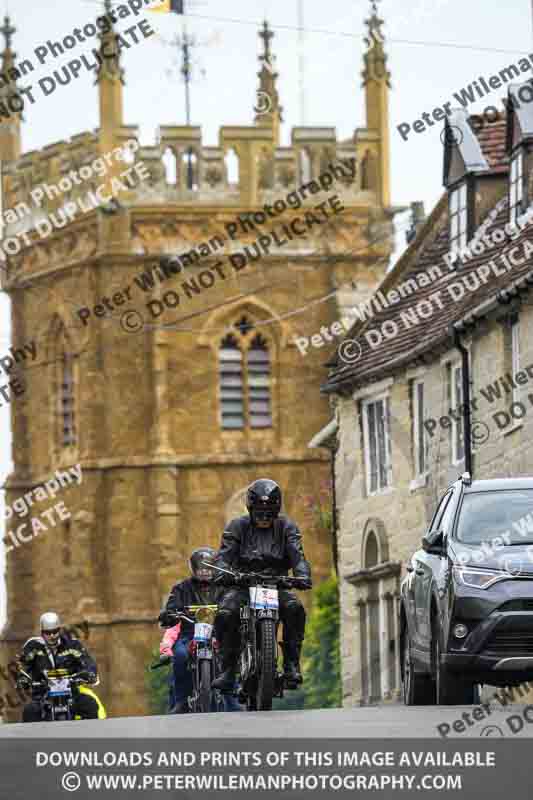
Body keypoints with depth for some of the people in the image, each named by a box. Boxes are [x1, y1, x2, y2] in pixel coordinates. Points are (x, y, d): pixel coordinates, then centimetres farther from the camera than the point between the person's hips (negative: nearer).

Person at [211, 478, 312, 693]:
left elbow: (297, 555, -8)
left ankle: (291, 665, -23)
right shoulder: (237, 527, 5)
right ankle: (228, 669, -16)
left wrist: (303, 576, -30)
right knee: (225, 614, -30)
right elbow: (225, 554, -8)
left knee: (294, 608, -31)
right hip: (242, 585, 0)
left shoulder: (286, 528, 7)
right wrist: (223, 573, -33)